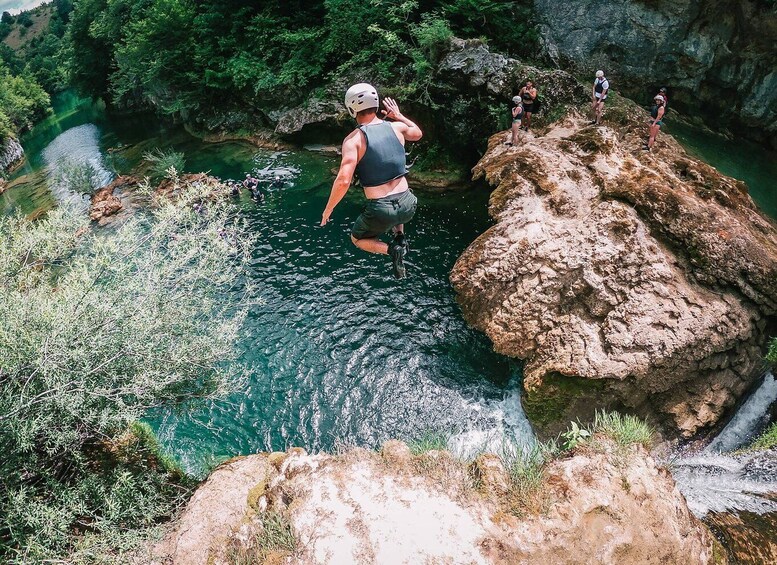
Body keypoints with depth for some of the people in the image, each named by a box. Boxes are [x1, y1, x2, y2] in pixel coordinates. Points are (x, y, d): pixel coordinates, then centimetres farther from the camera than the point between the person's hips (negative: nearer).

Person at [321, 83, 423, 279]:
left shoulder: (354, 139, -10)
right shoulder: (397, 127, 3)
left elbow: (343, 180, -19)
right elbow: (418, 133, 27)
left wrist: (328, 209, -5)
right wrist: (399, 115, 35)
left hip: (380, 211, -5)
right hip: (408, 205, 5)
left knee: (357, 239, 27)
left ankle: (391, 249, -1)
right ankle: (400, 237, 19)